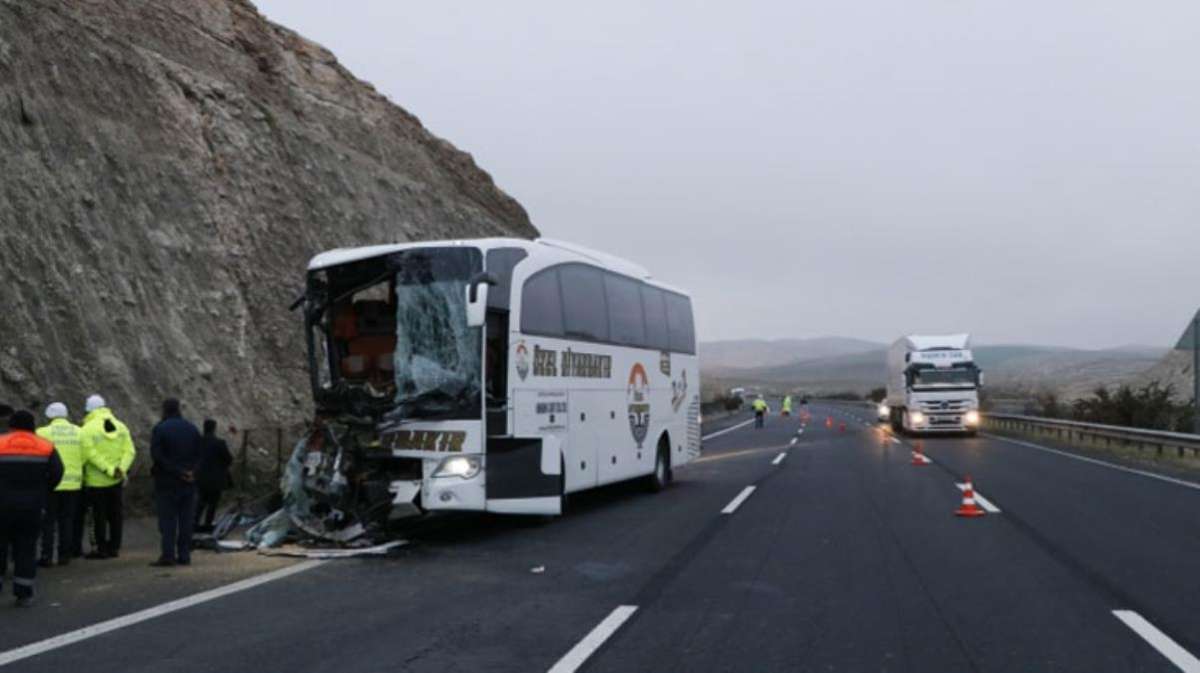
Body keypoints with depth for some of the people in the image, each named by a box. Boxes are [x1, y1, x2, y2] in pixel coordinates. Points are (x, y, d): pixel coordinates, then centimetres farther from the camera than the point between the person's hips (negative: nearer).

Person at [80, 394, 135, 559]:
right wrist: (122, 468, -13)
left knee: (99, 516, 4)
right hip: (117, 481, 4)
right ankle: (114, 547, 17)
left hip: (96, 481, -4)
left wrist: (110, 470, -20)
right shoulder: (120, 426, 3)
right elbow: (129, 450, -6)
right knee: (116, 514, 12)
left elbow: (91, 454, -21)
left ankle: (102, 549, 8)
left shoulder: (88, 429, -11)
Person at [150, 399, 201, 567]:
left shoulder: (160, 429, -8)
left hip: (167, 481, -4)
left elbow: (157, 455, -15)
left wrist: (177, 472, -12)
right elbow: (198, 454, 5)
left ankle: (168, 555, -5)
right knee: (186, 519, 7)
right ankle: (184, 555, 8)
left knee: (167, 519, -1)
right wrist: (190, 470, -4)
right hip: (188, 482, 4)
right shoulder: (192, 428, 8)